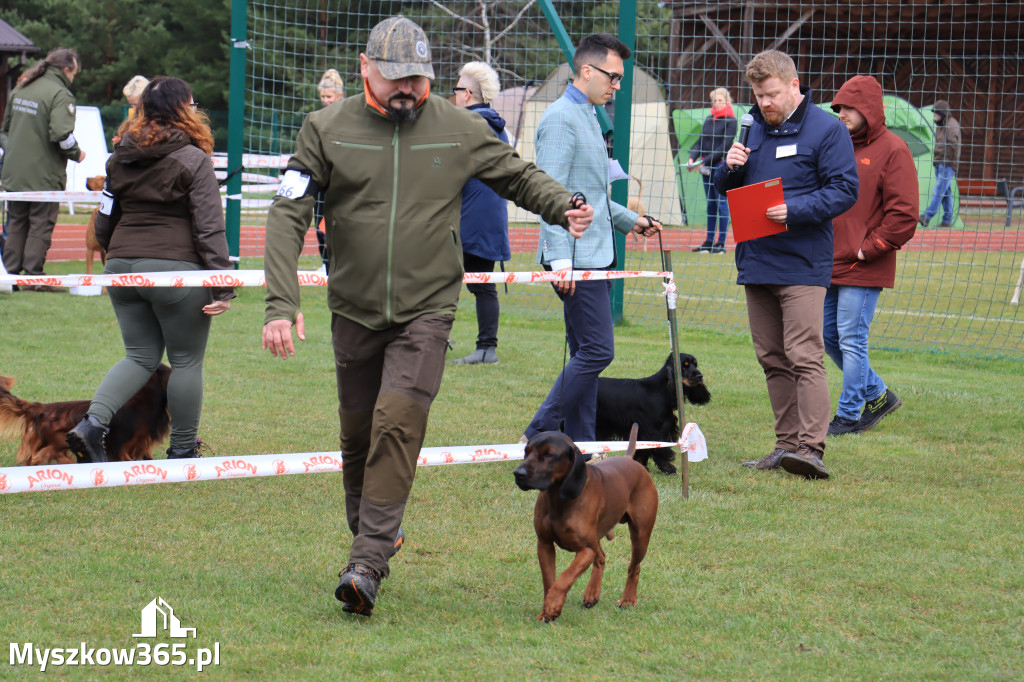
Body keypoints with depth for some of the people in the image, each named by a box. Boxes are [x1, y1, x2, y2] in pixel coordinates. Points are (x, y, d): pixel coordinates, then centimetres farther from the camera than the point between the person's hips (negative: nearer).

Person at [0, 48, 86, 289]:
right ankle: (33, 276, -2)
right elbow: (62, 135, -23)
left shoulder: (21, 89, 10)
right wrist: (76, 153, -7)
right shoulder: (59, 94, -14)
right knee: (41, 225, 0)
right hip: (44, 175, -7)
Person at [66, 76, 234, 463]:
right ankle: (182, 451, 14)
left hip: (122, 267, 6)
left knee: (140, 356, 15)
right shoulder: (193, 160, -8)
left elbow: (104, 224, 15)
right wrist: (223, 287, -11)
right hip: (175, 270, -6)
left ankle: (93, 422, -6)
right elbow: (209, 229, -12)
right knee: (187, 360, 8)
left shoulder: (120, 159, 9)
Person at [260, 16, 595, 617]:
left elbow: (518, 174, 14)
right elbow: (288, 214, -6)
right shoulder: (328, 129, -3)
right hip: (355, 310, 2)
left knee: (398, 422, -18)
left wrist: (564, 207, -8)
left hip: (426, 311, -2)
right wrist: (282, 304, -16)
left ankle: (368, 564, -20)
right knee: (358, 432, 11)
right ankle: (370, 532, 35)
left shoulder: (460, 130, -1)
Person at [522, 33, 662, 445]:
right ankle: (540, 436, -6)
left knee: (586, 354, 9)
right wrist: (561, 258, -24)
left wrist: (630, 221, 27)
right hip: (577, 257, -10)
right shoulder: (561, 117, -12)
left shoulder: (587, 117, 19)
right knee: (597, 350, -12)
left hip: (595, 255, 10)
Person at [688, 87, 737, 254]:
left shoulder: (730, 121, -6)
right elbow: (700, 142, 14)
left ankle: (721, 243, -3)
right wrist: (692, 158, -5)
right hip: (706, 167, 7)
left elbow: (724, 146, -12)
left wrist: (705, 161, -15)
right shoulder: (708, 120, 14)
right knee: (710, 204, 10)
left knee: (721, 203, -5)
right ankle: (709, 241, 14)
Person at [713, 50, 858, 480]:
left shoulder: (826, 130, -5)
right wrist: (729, 168, -2)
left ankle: (811, 448, -17)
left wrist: (796, 211, -22)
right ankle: (787, 444, 15)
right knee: (772, 359, 10)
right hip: (755, 261, 7)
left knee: (804, 356, -14)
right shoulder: (752, 129, 15)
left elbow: (845, 190, -10)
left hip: (802, 264, -7)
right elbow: (726, 190, 21)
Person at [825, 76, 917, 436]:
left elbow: (904, 215, -13)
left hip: (863, 268, -8)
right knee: (829, 336, 12)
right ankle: (877, 395, 27)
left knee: (852, 339, -5)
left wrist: (869, 248, -13)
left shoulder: (893, 151, -9)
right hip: (828, 264, 8)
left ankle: (849, 415, 4)